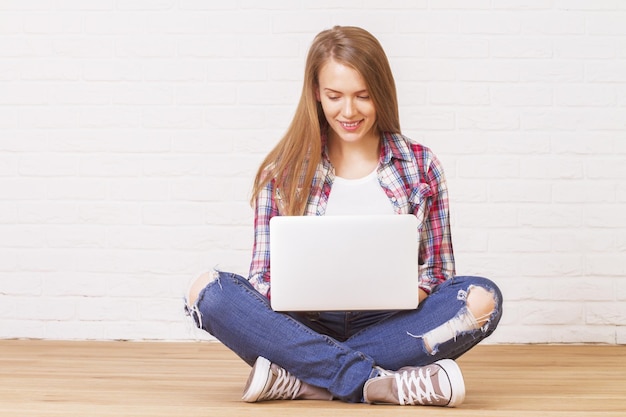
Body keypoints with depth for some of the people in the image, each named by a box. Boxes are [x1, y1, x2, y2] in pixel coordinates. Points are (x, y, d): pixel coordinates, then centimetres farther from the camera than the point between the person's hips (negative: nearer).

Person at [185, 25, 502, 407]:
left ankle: (296, 378, -27)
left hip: (387, 327, 1)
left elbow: (437, 271, 7)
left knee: (482, 298, -27)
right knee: (209, 290, -25)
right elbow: (264, 275, 3)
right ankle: (376, 382, -31)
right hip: (305, 327, 0)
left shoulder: (420, 166, 6)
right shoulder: (284, 171, 5)